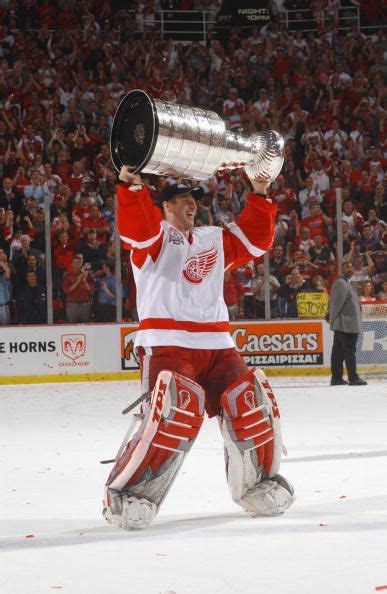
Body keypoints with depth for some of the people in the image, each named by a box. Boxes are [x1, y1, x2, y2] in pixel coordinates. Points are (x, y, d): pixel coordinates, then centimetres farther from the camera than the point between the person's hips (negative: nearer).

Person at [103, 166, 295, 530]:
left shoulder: (214, 240, 24)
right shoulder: (154, 235, 5)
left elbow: (255, 239, 19)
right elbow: (136, 226, -17)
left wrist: (258, 196, 9)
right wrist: (132, 186, -35)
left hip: (216, 345, 6)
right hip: (166, 344, -6)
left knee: (250, 403, -8)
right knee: (177, 412, -27)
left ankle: (257, 484, 15)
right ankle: (126, 493, -16)